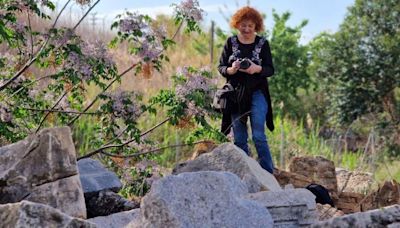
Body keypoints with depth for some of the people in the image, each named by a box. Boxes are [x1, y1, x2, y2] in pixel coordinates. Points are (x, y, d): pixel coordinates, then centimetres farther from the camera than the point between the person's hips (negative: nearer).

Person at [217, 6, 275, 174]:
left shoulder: (262, 43, 2)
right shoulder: (231, 43, 5)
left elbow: (270, 70, 0)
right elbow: (221, 67, 5)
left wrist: (257, 69, -22)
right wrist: (231, 70, -18)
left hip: (257, 93, -2)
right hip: (236, 94, 2)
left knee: (258, 136, -9)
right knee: (239, 139, 5)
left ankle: (268, 173, -2)